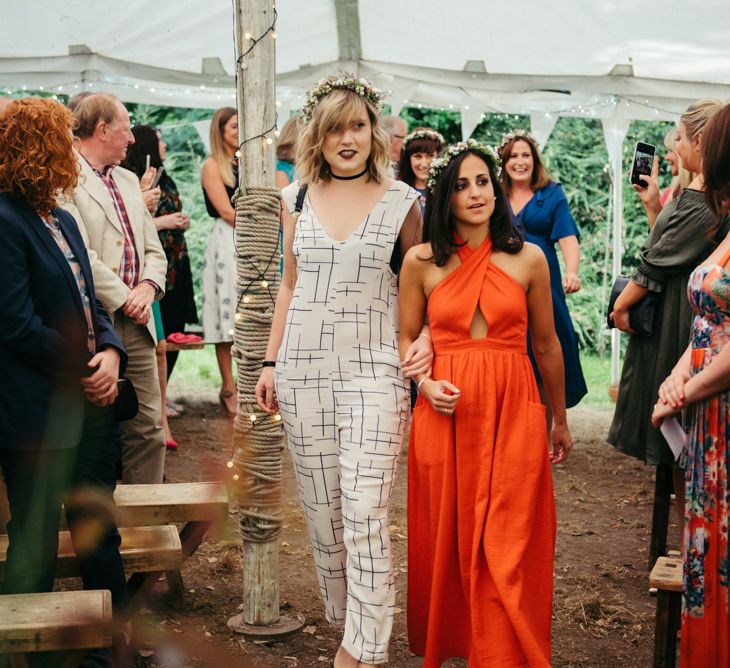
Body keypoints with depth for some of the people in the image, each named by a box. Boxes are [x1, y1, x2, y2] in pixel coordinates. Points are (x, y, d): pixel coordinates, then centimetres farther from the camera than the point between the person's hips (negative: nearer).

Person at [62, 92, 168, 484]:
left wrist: (148, 286, -1)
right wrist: (124, 298, -12)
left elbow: (153, 249, 19)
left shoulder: (128, 181, 18)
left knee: (148, 429, 9)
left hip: (137, 324, 8)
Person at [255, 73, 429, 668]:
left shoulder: (401, 201, 0)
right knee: (322, 511, 8)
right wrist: (271, 362, 14)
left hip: (373, 369, -3)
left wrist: (428, 339, -11)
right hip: (304, 368, 4)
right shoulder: (298, 198, 9)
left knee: (364, 512, -11)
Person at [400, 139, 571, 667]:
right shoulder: (421, 262, 3)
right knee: (446, 540, 8)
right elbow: (406, 339, 11)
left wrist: (560, 420, 18)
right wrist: (426, 384, -8)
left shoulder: (528, 259, 3)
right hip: (444, 416, 1)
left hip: (513, 414, 0)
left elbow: (546, 345, 11)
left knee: (506, 550, -1)